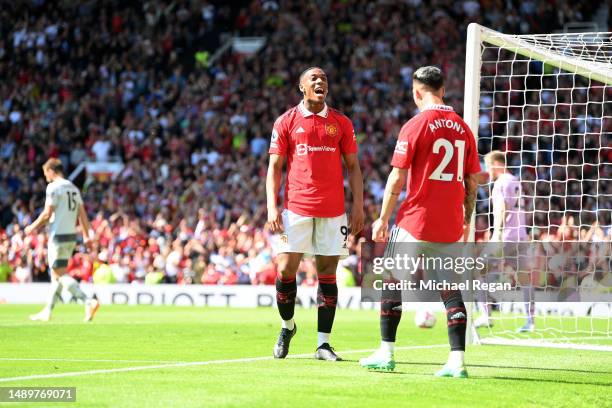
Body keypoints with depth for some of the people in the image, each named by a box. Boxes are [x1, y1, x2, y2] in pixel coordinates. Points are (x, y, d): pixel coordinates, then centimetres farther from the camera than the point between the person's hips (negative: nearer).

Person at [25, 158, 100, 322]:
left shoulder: (54, 187, -10)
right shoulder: (73, 188, 14)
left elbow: (47, 214, -13)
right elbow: (82, 214, 13)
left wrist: (32, 227, 0)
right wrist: (87, 236, 15)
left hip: (58, 236, -8)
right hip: (71, 235, 8)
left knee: (60, 274, -9)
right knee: (56, 273, 15)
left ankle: (89, 302, -22)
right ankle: (47, 311, 21)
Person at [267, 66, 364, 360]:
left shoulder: (341, 123, 9)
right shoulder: (286, 122, 5)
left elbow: (353, 167, 11)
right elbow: (275, 167, 4)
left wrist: (358, 206, 1)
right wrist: (272, 207, -6)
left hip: (333, 211, 1)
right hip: (296, 209, -1)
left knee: (327, 273, 1)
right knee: (285, 270, -7)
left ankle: (323, 344, 5)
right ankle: (287, 326, 18)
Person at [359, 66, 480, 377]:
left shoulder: (415, 126, -8)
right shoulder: (462, 127, 8)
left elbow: (397, 179, -9)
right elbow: (472, 181, 11)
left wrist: (383, 219, -2)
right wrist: (466, 221, 20)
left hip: (417, 219, -4)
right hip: (451, 225, 5)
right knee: (450, 288, 7)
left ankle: (386, 353, 11)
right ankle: (457, 361, -1)